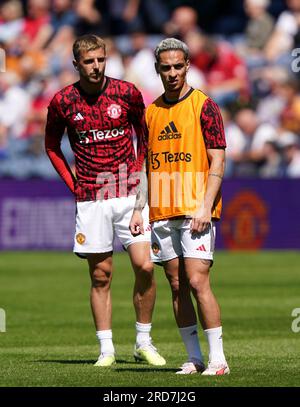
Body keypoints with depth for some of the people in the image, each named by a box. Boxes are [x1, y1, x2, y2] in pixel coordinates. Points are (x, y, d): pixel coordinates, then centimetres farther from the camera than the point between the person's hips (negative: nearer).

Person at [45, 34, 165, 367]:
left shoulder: (126, 93, -1)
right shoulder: (63, 102, 0)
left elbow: (145, 134, 14)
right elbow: (51, 145, 15)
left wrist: (139, 173, 6)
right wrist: (72, 183, 7)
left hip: (129, 193, 0)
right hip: (90, 199, 0)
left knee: (144, 267, -9)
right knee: (101, 275, 2)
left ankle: (143, 342, 5)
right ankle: (106, 349, 8)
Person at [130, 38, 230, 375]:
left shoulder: (204, 106, -3)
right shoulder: (152, 111, 14)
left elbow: (217, 162, -7)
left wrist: (205, 207, -16)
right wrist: (139, 209, 11)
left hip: (195, 211, -6)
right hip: (161, 215, 6)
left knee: (197, 282, -13)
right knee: (177, 285, 5)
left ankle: (217, 359, -9)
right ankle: (194, 358, 10)